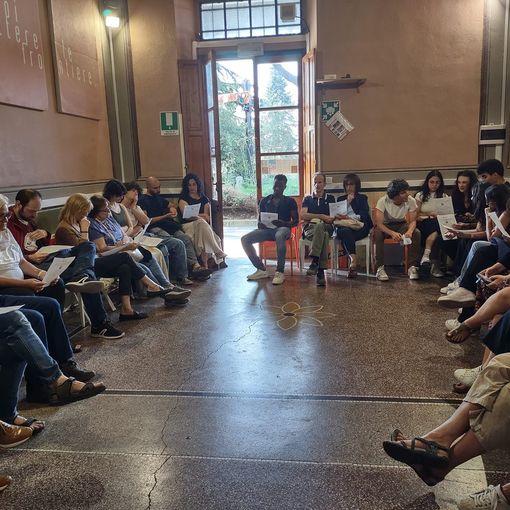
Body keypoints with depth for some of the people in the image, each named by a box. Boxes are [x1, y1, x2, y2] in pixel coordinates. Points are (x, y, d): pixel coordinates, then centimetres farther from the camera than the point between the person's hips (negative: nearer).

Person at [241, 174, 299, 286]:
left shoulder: (290, 201, 10)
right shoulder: (264, 201, 18)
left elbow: (295, 221, 5)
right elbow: (260, 220, 19)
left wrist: (283, 223, -16)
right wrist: (261, 224, -7)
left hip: (283, 228, -4)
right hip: (267, 229, 4)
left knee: (279, 236, -43)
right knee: (245, 239, -21)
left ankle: (280, 272, -37)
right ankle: (261, 269, -13)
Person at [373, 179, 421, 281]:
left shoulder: (411, 201, -17)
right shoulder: (383, 201, -26)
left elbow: (413, 221, -14)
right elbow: (379, 223, -30)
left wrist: (410, 231, -38)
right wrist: (392, 233, -48)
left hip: (401, 225, 3)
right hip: (385, 226, -2)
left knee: (416, 233, -27)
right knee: (377, 234, -36)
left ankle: (412, 267, -20)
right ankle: (380, 268, -29)